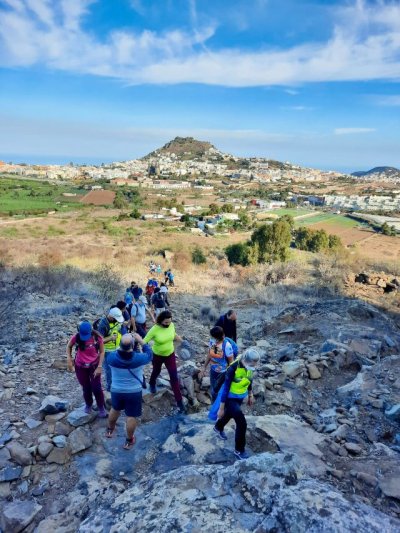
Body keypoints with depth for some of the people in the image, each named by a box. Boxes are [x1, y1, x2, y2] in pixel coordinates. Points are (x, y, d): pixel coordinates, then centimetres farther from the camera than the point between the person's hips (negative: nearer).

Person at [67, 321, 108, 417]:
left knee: (97, 388, -1)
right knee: (86, 388, 13)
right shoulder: (76, 337, -20)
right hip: (80, 367, 1)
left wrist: (99, 367, -11)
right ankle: (88, 405, 40)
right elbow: (69, 346, 2)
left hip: (94, 365, -1)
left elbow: (102, 352, -8)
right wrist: (69, 360, -7)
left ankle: (101, 407, 21)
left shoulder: (97, 337, -20)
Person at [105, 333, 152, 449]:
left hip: (116, 390, 3)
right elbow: (149, 355, -5)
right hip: (134, 392, -3)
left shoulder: (112, 357, -21)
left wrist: (121, 347, 5)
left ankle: (110, 430, 52)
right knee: (131, 416, 14)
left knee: (115, 409, 29)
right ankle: (129, 441, 30)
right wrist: (141, 341, -3)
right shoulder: (138, 358, -26)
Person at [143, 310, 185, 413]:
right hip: (157, 355, -2)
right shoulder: (154, 329, -29)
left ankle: (179, 401, 9)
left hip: (170, 355, 2)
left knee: (174, 377, 0)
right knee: (156, 371, 27)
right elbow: (144, 341, -26)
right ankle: (152, 384, 62)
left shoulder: (171, 325, -17)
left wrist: (183, 342, 13)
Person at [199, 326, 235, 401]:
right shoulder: (212, 341, -12)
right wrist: (204, 368, 9)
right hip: (213, 371, 5)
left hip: (223, 373, -5)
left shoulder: (226, 345, -28)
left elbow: (231, 361, -17)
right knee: (213, 392, 22)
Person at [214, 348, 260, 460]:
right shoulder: (233, 369, -33)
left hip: (240, 397, 7)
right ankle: (239, 450, 16)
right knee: (242, 423, -8)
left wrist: (250, 395, 16)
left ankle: (218, 428, 61)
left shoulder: (249, 366, -14)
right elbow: (225, 388, -26)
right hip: (230, 399, -7)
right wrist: (221, 408, -19)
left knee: (230, 414, 30)